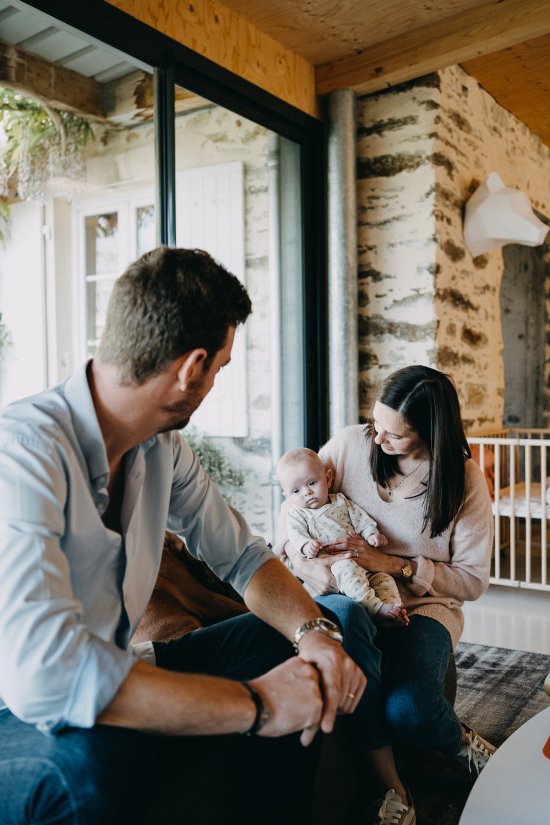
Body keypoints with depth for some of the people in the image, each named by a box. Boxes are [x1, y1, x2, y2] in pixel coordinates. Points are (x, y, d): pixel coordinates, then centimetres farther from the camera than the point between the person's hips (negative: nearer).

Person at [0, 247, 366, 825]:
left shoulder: (162, 449, -1)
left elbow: (241, 555, 6)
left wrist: (314, 631, -15)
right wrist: (256, 704, -30)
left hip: (110, 673, 8)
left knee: (289, 641, -2)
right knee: (94, 762, -40)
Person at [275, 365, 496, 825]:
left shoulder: (465, 480, -7)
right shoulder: (350, 445, -5)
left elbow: (474, 579, -3)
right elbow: (292, 505, 4)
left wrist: (395, 565, -17)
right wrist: (302, 561, -16)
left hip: (423, 605, -1)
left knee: (407, 710, -30)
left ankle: (463, 741, 10)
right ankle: (390, 785, -20)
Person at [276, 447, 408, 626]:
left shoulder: (341, 501, 21)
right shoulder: (296, 514, 10)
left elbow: (361, 519, 18)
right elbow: (295, 534, -7)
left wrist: (372, 534, -3)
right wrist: (306, 545, -30)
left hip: (360, 560, 6)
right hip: (330, 564, -6)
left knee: (384, 578, -12)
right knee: (347, 568, -36)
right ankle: (376, 607, -38)